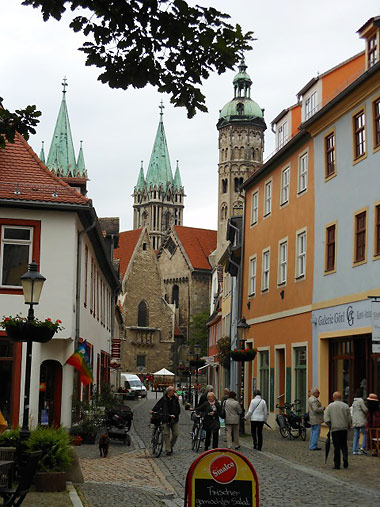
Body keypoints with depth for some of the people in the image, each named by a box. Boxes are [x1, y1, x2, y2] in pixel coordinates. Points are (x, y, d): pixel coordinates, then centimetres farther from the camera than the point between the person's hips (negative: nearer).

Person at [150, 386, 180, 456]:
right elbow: (157, 406, -4)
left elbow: (178, 409, 5)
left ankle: (171, 446, 25)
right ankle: (168, 450, -3)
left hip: (174, 419, 2)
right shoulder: (163, 399, 0)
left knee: (175, 434, 1)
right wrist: (153, 411, -21)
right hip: (166, 420, -2)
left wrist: (175, 415, -11)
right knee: (166, 434, -7)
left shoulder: (175, 399, 5)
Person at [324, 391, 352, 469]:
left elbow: (326, 419, -5)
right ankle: (345, 459, -7)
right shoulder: (345, 406, 1)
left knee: (336, 447, 4)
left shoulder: (329, 406, -1)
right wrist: (349, 426, 17)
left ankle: (337, 464, 5)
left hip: (334, 429, -1)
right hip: (344, 428, 1)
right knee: (344, 445, 14)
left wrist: (330, 426, 10)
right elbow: (349, 418, 1)